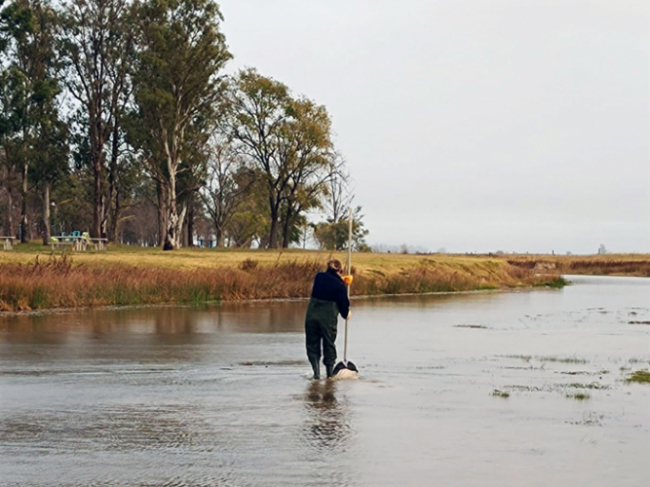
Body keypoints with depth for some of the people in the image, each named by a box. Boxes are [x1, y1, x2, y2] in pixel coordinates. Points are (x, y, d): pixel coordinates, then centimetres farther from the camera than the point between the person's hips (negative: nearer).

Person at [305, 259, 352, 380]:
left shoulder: (319, 277, 7)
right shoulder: (340, 285, -5)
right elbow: (343, 303, -1)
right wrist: (346, 313, 19)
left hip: (312, 315, 3)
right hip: (328, 317, -3)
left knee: (312, 344, 11)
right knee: (329, 345, 12)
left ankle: (316, 373, 1)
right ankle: (330, 373, 16)